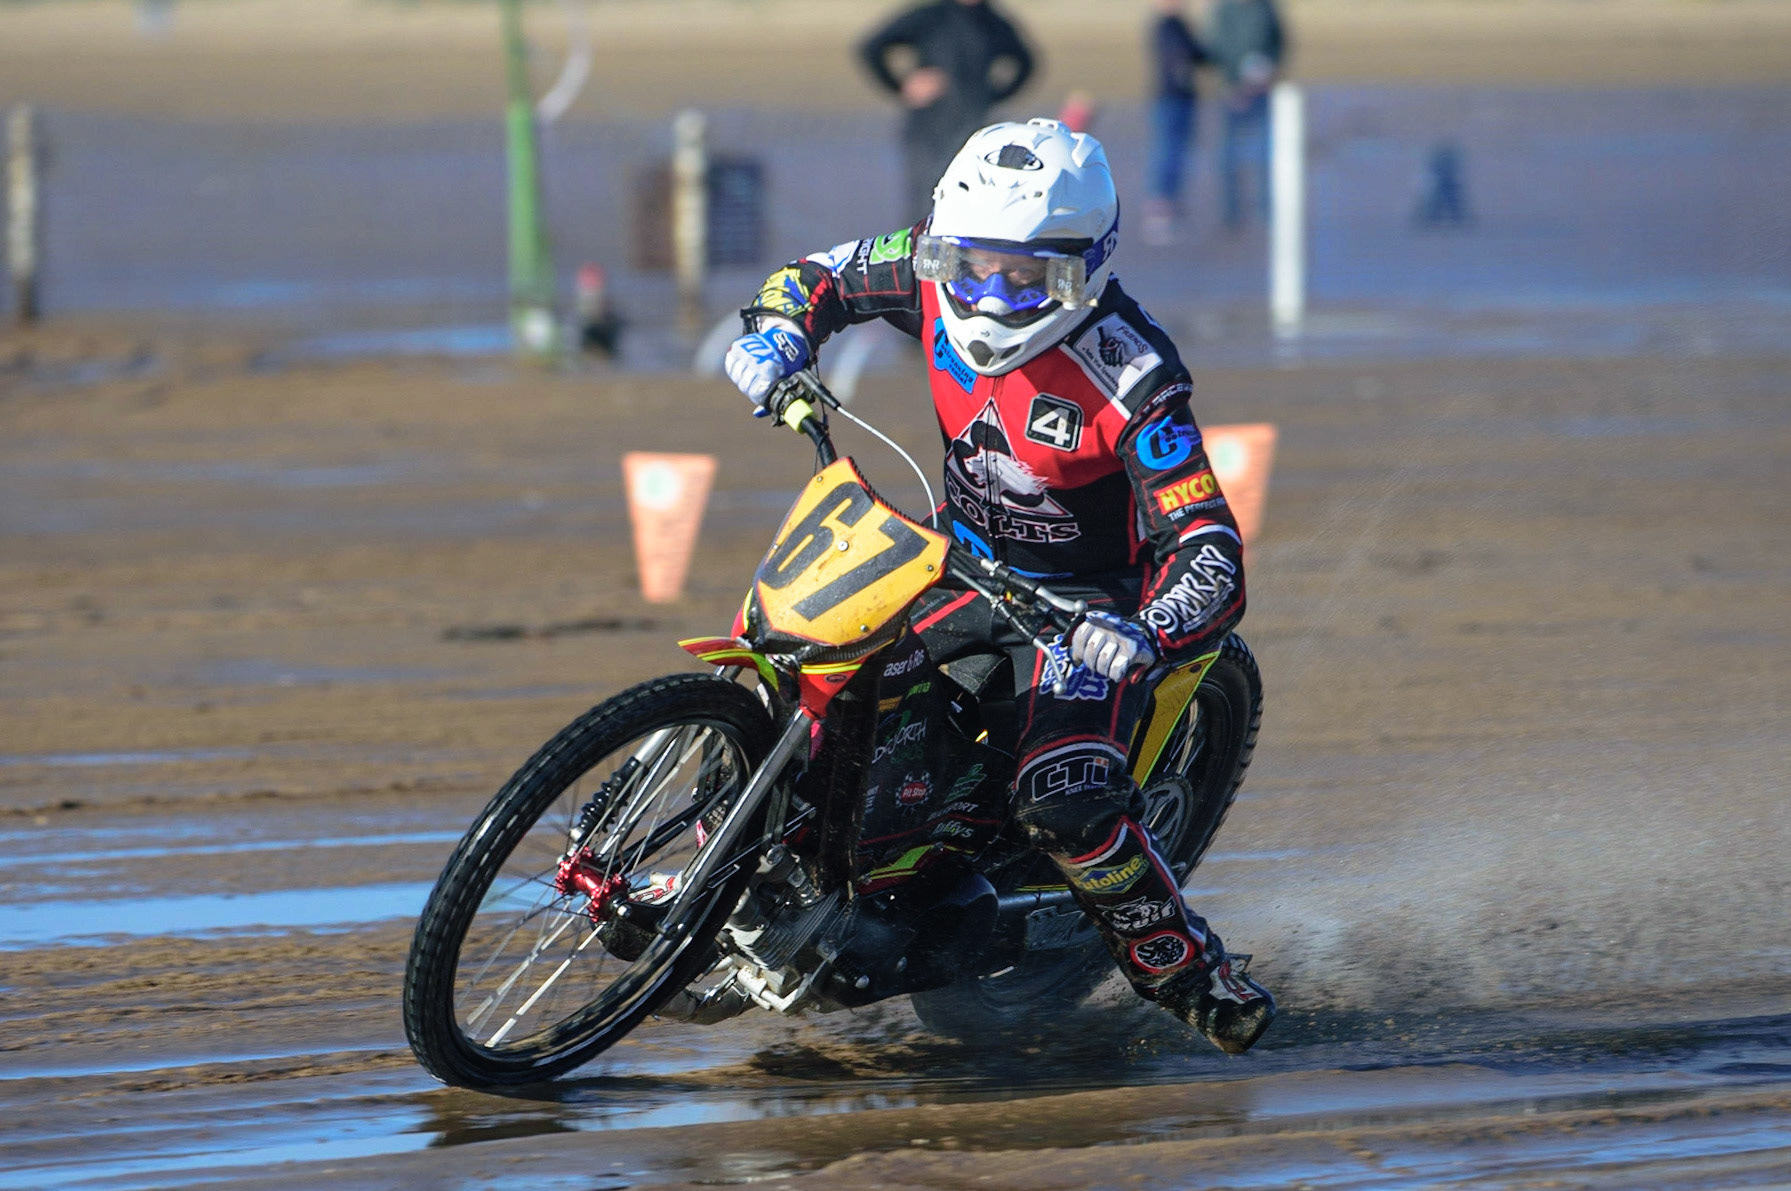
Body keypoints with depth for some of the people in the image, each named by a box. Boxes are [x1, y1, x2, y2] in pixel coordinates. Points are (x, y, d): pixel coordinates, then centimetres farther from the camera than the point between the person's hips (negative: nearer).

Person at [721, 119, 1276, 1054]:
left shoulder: (1129, 381, -30)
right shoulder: (937, 274, -14)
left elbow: (1207, 551, -33)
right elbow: (821, 277, 5)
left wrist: (1144, 633, -53)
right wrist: (776, 335, -18)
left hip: (1084, 598, -6)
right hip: (965, 565, 6)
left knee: (1066, 802, -27)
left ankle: (1180, 967, -6)